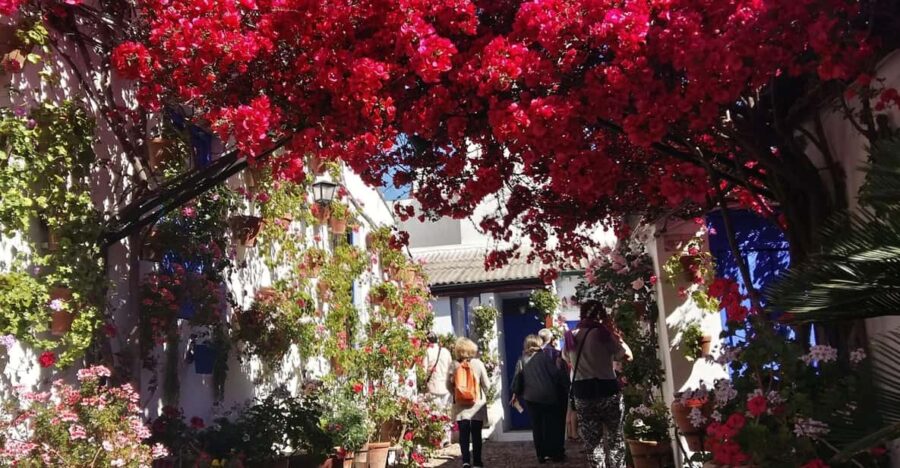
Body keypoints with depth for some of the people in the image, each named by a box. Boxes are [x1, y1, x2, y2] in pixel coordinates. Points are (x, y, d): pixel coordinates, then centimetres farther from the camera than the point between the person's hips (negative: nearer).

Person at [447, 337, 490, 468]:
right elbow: (486, 384, -3)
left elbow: (449, 385, -1)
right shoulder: (478, 364, -7)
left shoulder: (454, 365, -5)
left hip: (460, 405, 1)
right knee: (476, 434, 7)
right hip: (477, 404, -1)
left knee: (463, 434, 7)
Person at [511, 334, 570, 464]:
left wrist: (516, 393, 17)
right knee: (554, 425, 8)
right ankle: (557, 454, 11)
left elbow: (518, 378, 6)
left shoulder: (522, 360, 6)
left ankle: (542, 455, 12)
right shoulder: (548, 355, -1)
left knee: (537, 426, 9)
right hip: (550, 395, -2)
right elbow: (558, 373, -6)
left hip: (531, 397, 2)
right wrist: (567, 387, -1)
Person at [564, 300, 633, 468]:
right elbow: (628, 356, -5)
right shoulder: (603, 333, -9)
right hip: (607, 390, -4)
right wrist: (615, 333, 1)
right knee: (614, 439, 8)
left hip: (582, 392, 4)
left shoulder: (571, 337, 7)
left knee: (591, 441, 9)